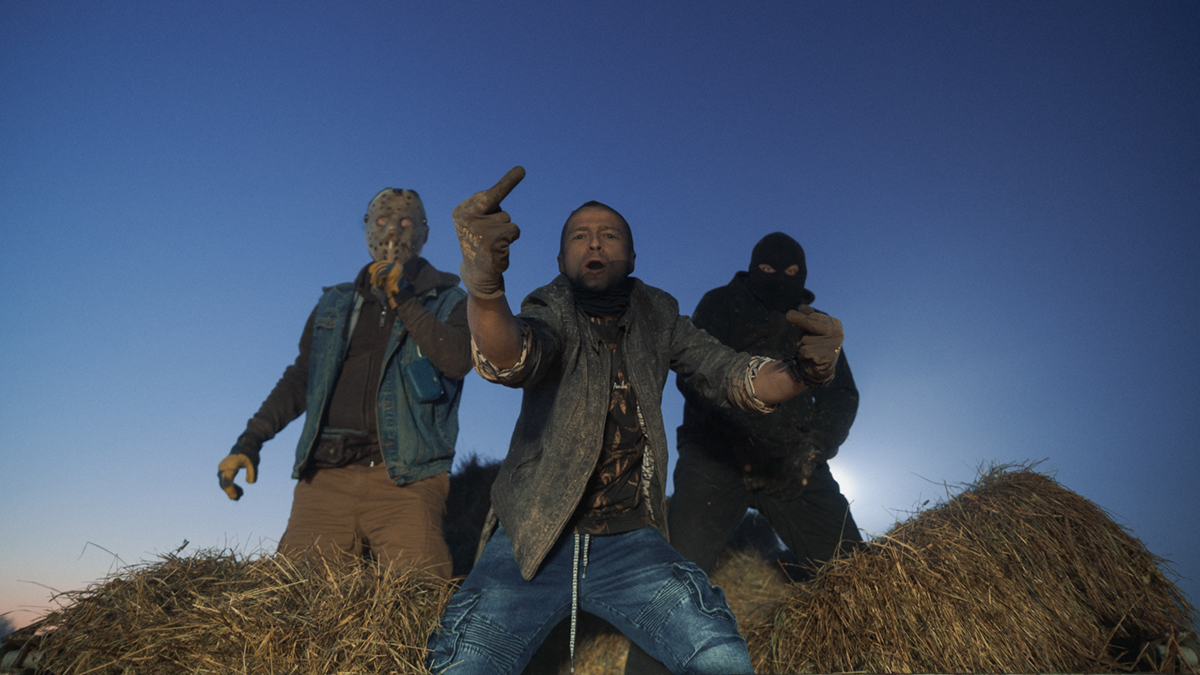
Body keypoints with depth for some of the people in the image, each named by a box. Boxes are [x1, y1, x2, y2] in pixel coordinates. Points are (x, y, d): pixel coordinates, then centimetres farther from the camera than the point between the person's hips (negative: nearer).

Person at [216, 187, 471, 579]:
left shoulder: (447, 302, 13)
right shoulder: (334, 305, 23)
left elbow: (457, 361, -7)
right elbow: (300, 379, 22)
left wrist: (402, 300, -8)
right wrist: (250, 441, 12)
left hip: (404, 480, -3)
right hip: (326, 477, 4)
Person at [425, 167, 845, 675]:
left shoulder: (656, 319, 9)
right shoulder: (552, 312, 0)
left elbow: (727, 374, -1)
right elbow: (510, 356, -23)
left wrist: (801, 372, -24)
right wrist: (484, 287, -47)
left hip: (629, 543, 2)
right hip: (533, 541, -1)